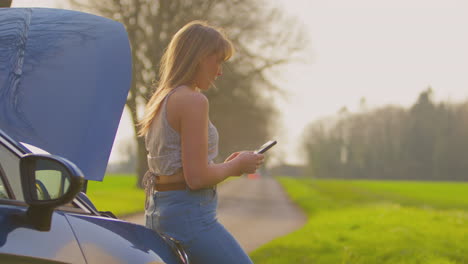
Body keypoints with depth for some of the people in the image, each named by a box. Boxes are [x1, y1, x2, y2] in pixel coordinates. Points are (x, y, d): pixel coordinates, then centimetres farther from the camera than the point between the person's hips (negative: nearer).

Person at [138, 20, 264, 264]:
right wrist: (237, 166, -2)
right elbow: (196, 178, -18)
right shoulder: (193, 101, -14)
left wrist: (226, 166, 14)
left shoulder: (160, 101, 14)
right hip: (189, 215, -9)